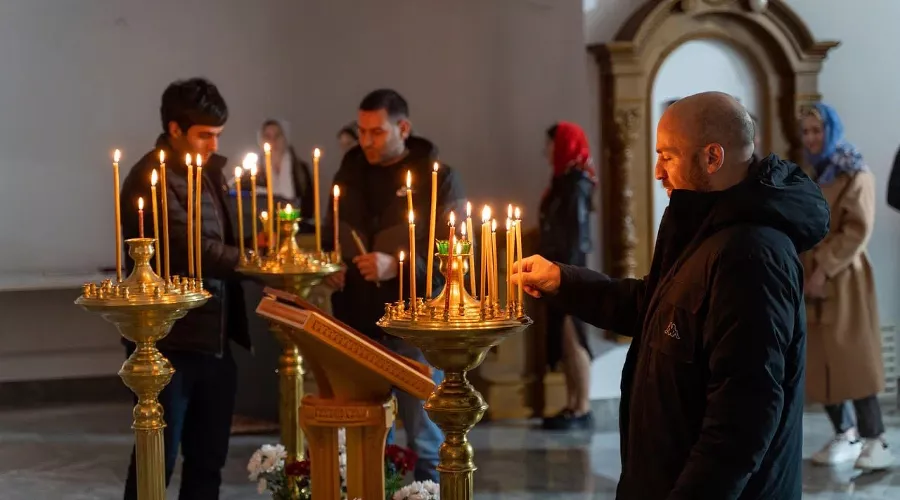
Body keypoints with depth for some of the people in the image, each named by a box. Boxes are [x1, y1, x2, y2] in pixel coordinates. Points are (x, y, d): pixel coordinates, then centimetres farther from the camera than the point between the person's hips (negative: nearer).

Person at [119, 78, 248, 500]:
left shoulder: (209, 171, 12)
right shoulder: (151, 178, -14)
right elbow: (192, 249, -22)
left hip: (215, 339, 8)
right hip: (170, 342, -8)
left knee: (208, 458, 13)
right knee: (159, 457, 0)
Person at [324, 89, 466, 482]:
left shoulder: (437, 178, -5)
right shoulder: (349, 174, 11)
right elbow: (332, 240, 25)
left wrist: (397, 266, -21)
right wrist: (330, 268, 5)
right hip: (358, 322, 5)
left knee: (425, 438, 3)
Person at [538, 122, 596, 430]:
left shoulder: (577, 183, -11)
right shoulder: (565, 181, 16)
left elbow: (577, 231, -17)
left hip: (569, 269, -10)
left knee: (572, 338, -8)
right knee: (561, 340, 10)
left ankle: (583, 410, -5)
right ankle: (572, 407, 14)